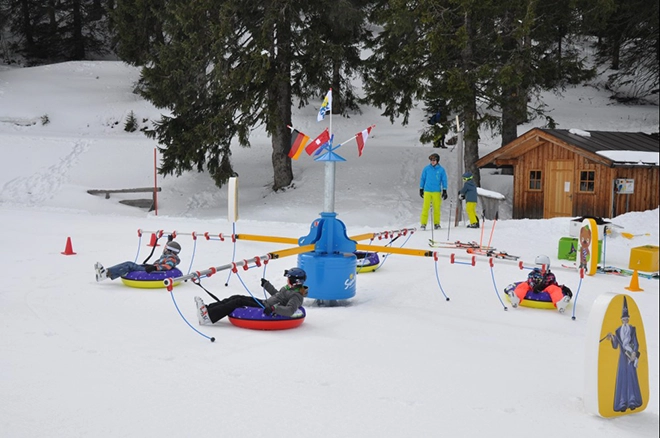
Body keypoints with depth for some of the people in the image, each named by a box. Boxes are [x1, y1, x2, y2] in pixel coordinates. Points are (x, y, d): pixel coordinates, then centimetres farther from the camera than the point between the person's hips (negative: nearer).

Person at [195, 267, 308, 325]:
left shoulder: (296, 296, -15)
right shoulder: (289, 289, 15)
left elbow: (290, 310, -30)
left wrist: (274, 308, -40)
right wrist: (266, 284, 38)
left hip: (266, 312, -10)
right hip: (264, 304, 10)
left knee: (238, 302, -17)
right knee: (236, 298, -2)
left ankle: (209, 317, -19)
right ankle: (207, 309, -5)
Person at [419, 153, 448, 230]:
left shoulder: (441, 169, 2)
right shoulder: (426, 168, 3)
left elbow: (444, 180, 6)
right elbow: (422, 178, 10)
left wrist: (444, 191, 1)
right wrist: (421, 189, 8)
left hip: (437, 192, 0)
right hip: (427, 191, 0)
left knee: (437, 208, 2)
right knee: (425, 207, -5)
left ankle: (436, 223, 12)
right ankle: (423, 224, -2)